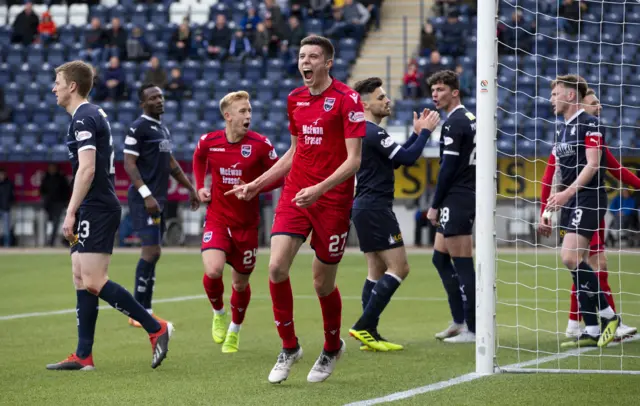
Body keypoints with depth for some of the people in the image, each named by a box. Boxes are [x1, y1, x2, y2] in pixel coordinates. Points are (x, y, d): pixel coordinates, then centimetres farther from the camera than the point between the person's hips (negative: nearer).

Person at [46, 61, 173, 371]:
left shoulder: (83, 118, -13)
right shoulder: (94, 114, 17)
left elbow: (87, 169, -23)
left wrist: (71, 213, -22)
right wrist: (77, 213, 23)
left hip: (97, 209, -10)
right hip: (98, 209, 10)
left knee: (93, 282, -13)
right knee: (81, 278, 8)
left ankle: (156, 328, -10)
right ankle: (83, 356, 8)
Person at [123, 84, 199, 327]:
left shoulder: (163, 129, 17)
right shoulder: (138, 128, -9)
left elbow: (170, 163, 27)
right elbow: (129, 164, -15)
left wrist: (190, 188, 26)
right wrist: (146, 195, -23)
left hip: (159, 199, 9)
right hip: (144, 199, -9)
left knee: (153, 253, 10)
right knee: (151, 252, -12)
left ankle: (145, 310, 15)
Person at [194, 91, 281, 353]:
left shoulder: (260, 144, -12)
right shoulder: (208, 142, -6)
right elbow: (198, 158, 18)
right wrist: (200, 186, 6)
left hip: (247, 224, 0)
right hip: (217, 219, 0)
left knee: (240, 282, 10)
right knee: (213, 271, -22)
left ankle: (234, 330, 37)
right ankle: (219, 314, 11)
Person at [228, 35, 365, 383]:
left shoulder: (347, 100, -10)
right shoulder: (295, 98, 10)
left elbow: (354, 159, -14)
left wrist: (319, 189, -26)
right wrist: (257, 184, 17)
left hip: (332, 199, -5)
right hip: (294, 194, 5)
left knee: (322, 283, 3)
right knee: (277, 266, -13)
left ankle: (332, 346, 30)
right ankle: (289, 347, 4)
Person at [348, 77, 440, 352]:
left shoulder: (363, 131, 17)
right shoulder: (372, 132, -15)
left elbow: (397, 157, 24)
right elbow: (407, 158, -19)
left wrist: (417, 133, 17)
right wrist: (425, 132, -7)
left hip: (366, 207, 11)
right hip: (375, 208, -11)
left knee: (377, 271, 11)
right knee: (399, 268, -10)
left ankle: (369, 334, 7)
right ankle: (363, 326, -14)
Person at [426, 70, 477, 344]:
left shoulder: (454, 123, -14)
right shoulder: (469, 119, 15)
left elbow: (448, 168, -18)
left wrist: (435, 205, -12)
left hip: (457, 198, -10)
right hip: (468, 196, 10)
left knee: (463, 265, -6)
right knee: (440, 258, 16)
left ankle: (473, 329, -3)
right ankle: (459, 321, 18)